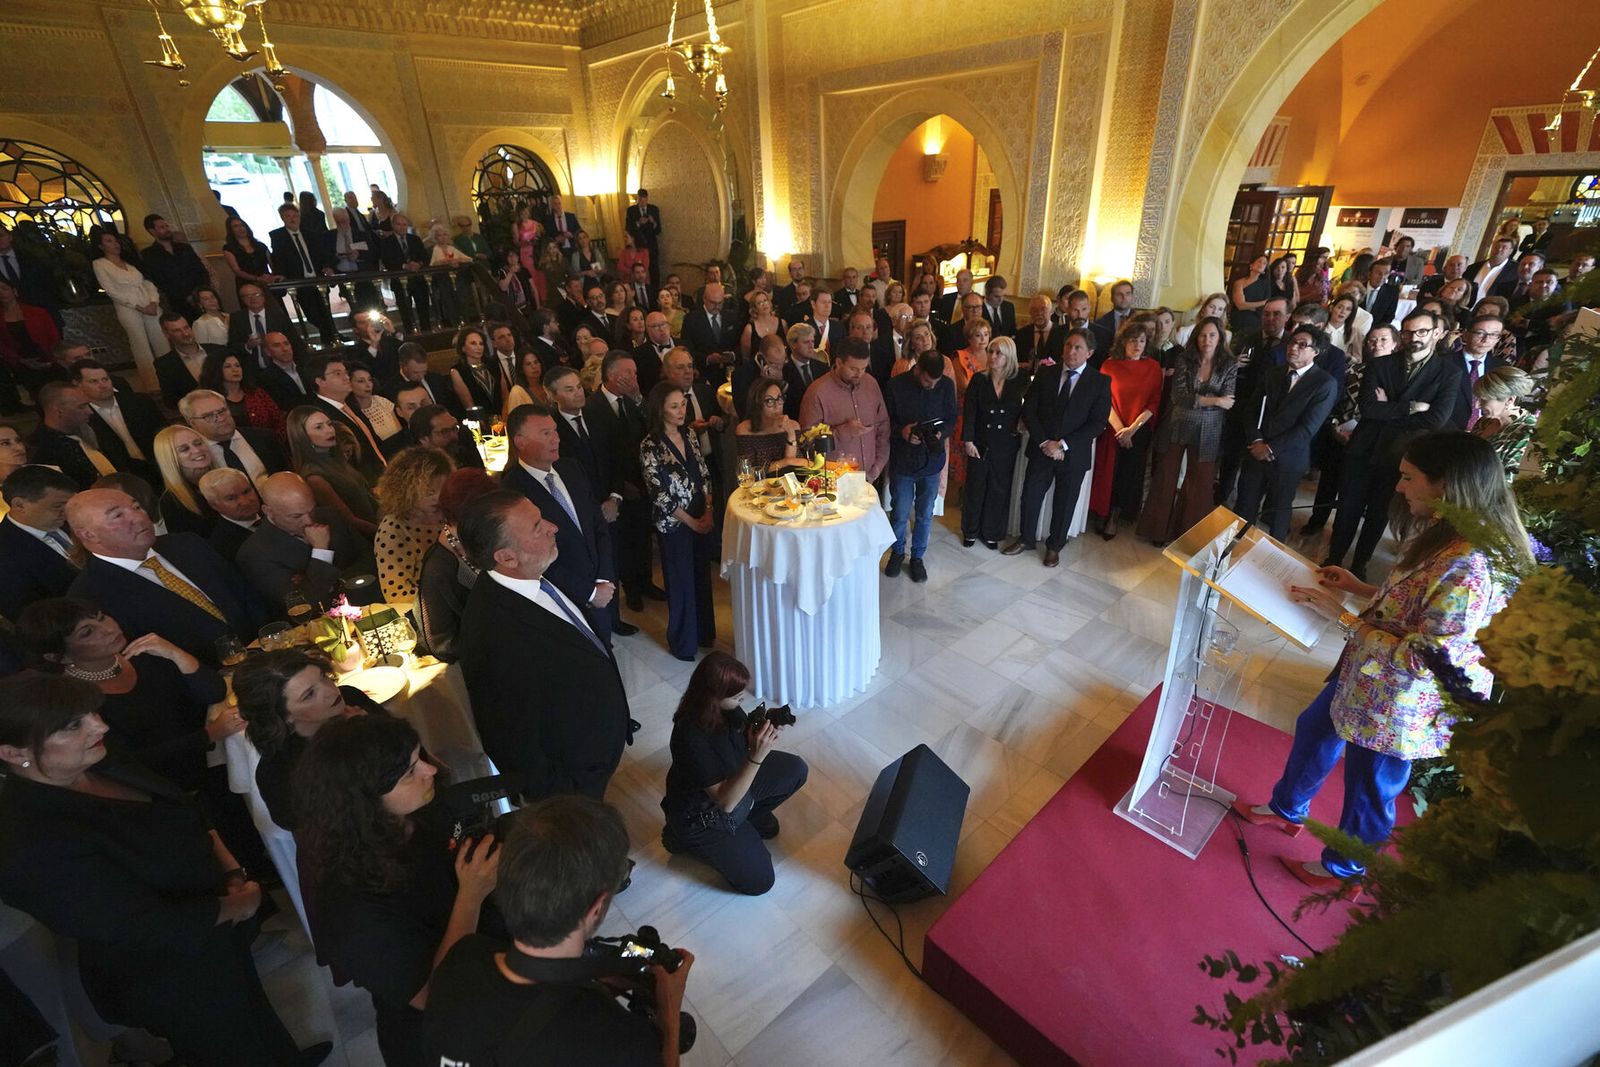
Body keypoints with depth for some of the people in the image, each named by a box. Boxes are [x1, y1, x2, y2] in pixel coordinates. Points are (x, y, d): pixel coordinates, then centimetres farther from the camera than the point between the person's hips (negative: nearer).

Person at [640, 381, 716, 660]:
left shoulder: (689, 434, 2)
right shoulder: (650, 447, -16)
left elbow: (704, 474, 7)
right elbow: (661, 495, -16)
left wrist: (708, 510, -3)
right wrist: (692, 522, -11)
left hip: (702, 518, 6)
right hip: (674, 524, -5)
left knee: (702, 576, 17)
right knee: (682, 582, 9)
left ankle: (704, 633, 37)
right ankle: (683, 643, 29)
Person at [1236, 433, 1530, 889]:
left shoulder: (1470, 569, -33)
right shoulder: (1442, 534, -4)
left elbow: (1420, 658, -29)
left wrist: (1341, 615, -25)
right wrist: (1359, 588, 0)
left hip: (1399, 708, -9)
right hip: (1368, 679, 9)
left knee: (1371, 791, 16)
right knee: (1313, 729, 27)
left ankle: (1342, 869, 44)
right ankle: (1287, 809, 53)